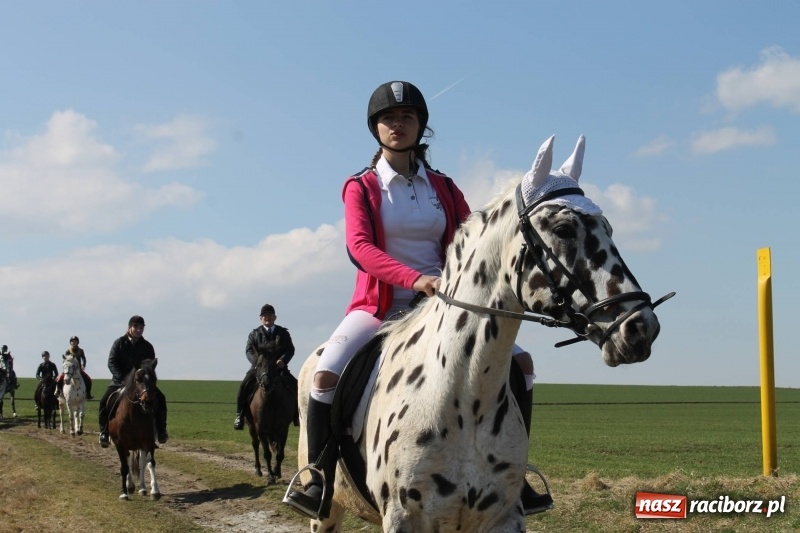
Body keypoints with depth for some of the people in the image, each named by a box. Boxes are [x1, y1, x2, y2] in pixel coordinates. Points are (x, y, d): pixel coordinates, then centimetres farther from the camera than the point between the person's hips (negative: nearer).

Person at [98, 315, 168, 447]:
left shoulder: (147, 346, 3)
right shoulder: (119, 343, -1)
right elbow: (111, 363, -9)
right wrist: (122, 378, -22)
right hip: (120, 381, -1)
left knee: (160, 399, -15)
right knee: (105, 401, -22)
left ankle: (160, 430, -3)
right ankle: (104, 431, -11)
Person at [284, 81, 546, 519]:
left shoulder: (443, 188, 10)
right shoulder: (361, 187, 0)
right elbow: (359, 246, -16)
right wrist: (415, 278, -33)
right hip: (379, 303, -3)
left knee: (520, 362, -11)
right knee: (326, 374, -28)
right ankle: (320, 481, -10)